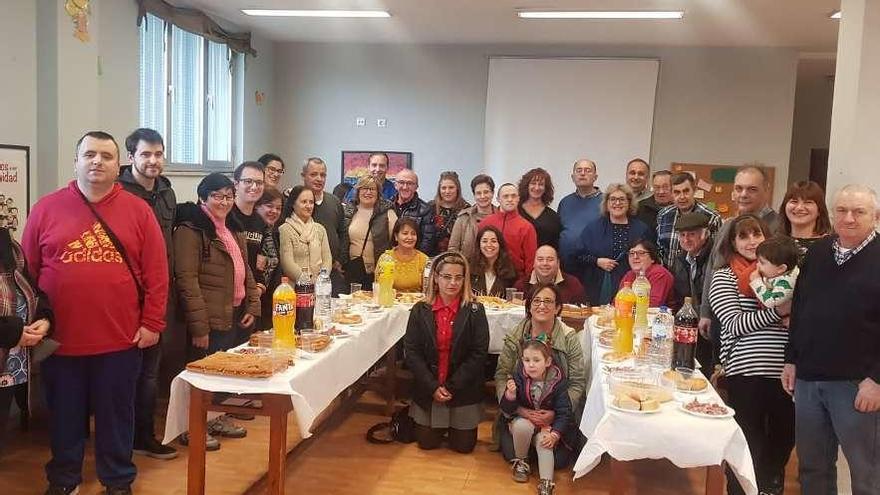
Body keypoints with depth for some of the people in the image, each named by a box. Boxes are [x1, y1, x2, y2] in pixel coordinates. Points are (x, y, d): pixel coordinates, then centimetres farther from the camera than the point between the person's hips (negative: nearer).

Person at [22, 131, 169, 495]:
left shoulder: (138, 210, 0)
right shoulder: (46, 208, 2)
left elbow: (156, 273, -1)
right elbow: (26, 272, 4)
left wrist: (152, 323, -4)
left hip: (120, 339, -1)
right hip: (59, 338, 1)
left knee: (116, 415, 12)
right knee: (64, 416, 16)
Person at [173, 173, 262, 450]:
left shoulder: (233, 229, 14)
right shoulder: (191, 230, -13)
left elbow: (245, 271, 20)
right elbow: (186, 280, -19)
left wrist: (252, 306, 10)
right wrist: (199, 326, -21)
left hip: (235, 315, 8)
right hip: (211, 319, -8)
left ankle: (218, 419, 32)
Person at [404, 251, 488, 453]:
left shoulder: (475, 311, -8)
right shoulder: (421, 310, -4)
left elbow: (479, 354, -11)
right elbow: (412, 352, -7)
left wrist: (452, 387, -16)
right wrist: (433, 387, -15)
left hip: (464, 391, -1)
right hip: (427, 390, 1)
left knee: (463, 446, 5)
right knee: (427, 443, 7)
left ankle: (455, 426, 37)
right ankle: (440, 427, 39)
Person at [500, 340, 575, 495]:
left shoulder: (557, 381, -16)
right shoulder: (519, 377, -16)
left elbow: (564, 412, -13)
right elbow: (507, 409, -15)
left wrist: (554, 435, -26)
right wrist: (510, 394, -37)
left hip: (548, 425, 0)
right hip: (523, 419, 0)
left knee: (543, 441, -28)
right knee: (523, 425, -31)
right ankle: (521, 462, -7)